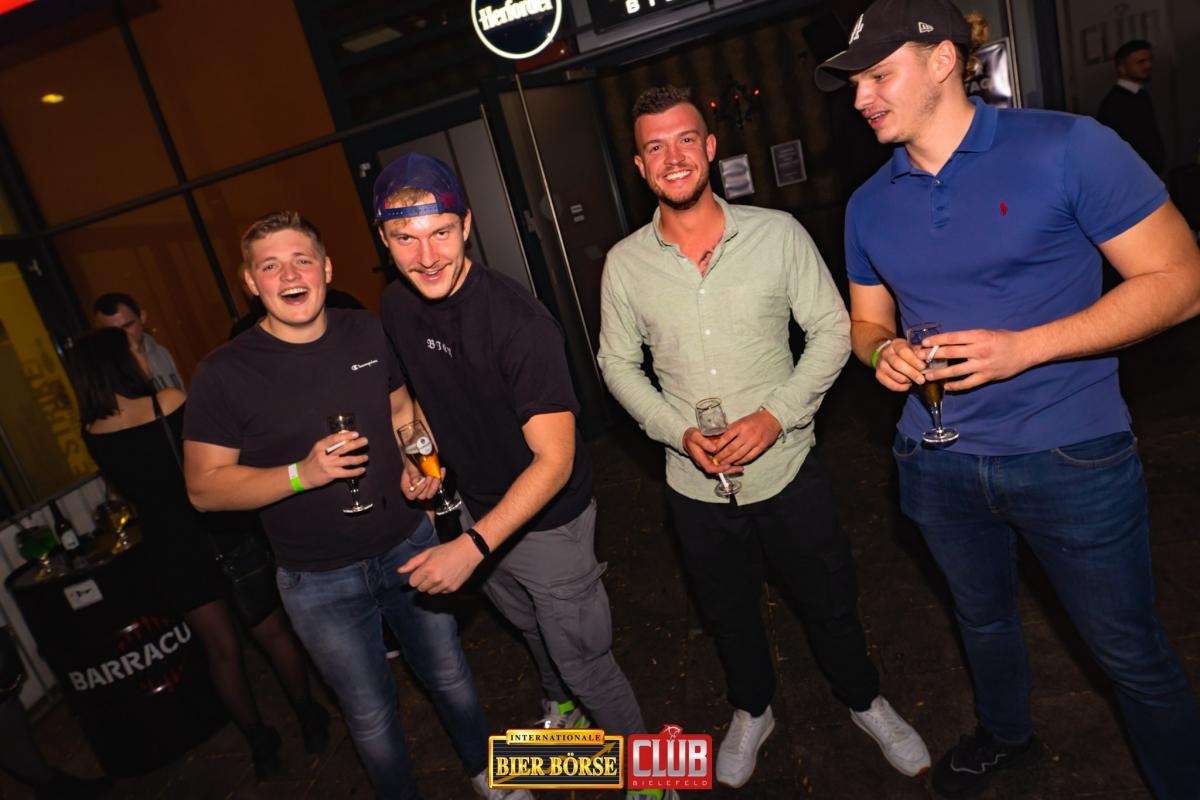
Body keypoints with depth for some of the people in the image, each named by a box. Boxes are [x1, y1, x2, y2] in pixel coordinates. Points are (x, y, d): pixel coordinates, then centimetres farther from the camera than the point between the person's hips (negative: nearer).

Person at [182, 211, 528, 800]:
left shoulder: (368, 334, -3)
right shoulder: (224, 373, -14)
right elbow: (204, 487, -13)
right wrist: (303, 473, -26)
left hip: (409, 545, 4)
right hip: (320, 579, -3)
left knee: (449, 676, 21)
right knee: (370, 713, 15)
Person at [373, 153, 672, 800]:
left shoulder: (519, 322, -31)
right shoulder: (397, 306, -8)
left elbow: (554, 462, -32)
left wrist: (473, 546, -39)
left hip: (547, 520, -7)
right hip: (476, 506, 7)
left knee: (582, 659, 5)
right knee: (529, 627, 31)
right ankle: (559, 706, 62)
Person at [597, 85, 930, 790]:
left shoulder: (778, 233, -10)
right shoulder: (625, 263, -6)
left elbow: (831, 330, -6)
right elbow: (618, 363, 2)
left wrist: (775, 416, -18)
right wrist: (679, 432, -12)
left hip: (788, 467, -1)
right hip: (697, 486, 2)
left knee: (829, 600, 18)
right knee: (729, 612, 22)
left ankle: (865, 701, 50)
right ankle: (753, 711, 52)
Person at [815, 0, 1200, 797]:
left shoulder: (1065, 147, -13)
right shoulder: (870, 205, 3)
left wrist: (1024, 348, -24)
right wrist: (884, 351, -11)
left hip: (1070, 457, -4)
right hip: (940, 463, 5)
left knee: (1132, 653, 12)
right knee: (983, 621, 25)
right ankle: (1006, 735, 53)